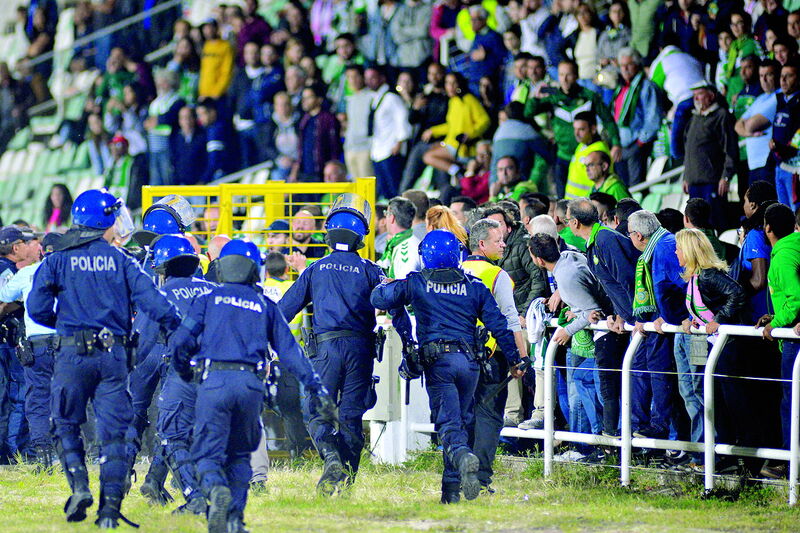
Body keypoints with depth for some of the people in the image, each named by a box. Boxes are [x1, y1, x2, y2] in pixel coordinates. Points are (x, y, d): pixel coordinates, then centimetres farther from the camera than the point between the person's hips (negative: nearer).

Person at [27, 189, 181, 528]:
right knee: (112, 432, 5)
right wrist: (180, 327, 1)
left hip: (73, 351, -1)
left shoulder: (57, 261, 2)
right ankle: (110, 506, 0)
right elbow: (148, 297, -6)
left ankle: (79, 486, -9)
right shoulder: (119, 261, 3)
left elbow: (37, 309, -2)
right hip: (113, 354, 1)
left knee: (66, 425, 12)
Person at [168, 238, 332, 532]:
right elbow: (289, 351, 12)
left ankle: (216, 489, -33)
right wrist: (316, 388, 13)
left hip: (214, 380, -2)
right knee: (239, 454, 18)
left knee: (207, 452, -1)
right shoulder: (265, 306, 16)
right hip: (251, 384, 2)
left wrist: (183, 371, 23)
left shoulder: (208, 299, 12)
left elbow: (180, 341, 4)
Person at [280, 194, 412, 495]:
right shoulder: (369, 271, 6)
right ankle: (345, 478, 4)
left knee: (317, 413, 3)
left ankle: (332, 457, -24)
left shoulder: (315, 270, 8)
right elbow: (396, 308, -2)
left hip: (325, 347, -1)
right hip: (360, 347, 1)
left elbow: (286, 307, 10)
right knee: (351, 415, 8)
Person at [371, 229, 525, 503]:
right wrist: (514, 360, 15)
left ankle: (463, 457, -41)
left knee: (448, 424, -8)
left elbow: (378, 298, 7)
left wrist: (385, 286, 30)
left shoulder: (416, 283, 5)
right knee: (463, 421, 14)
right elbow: (498, 324, 9)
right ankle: (451, 489, 14)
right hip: (469, 361, 3)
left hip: (437, 360, -3)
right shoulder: (474, 286, 11)